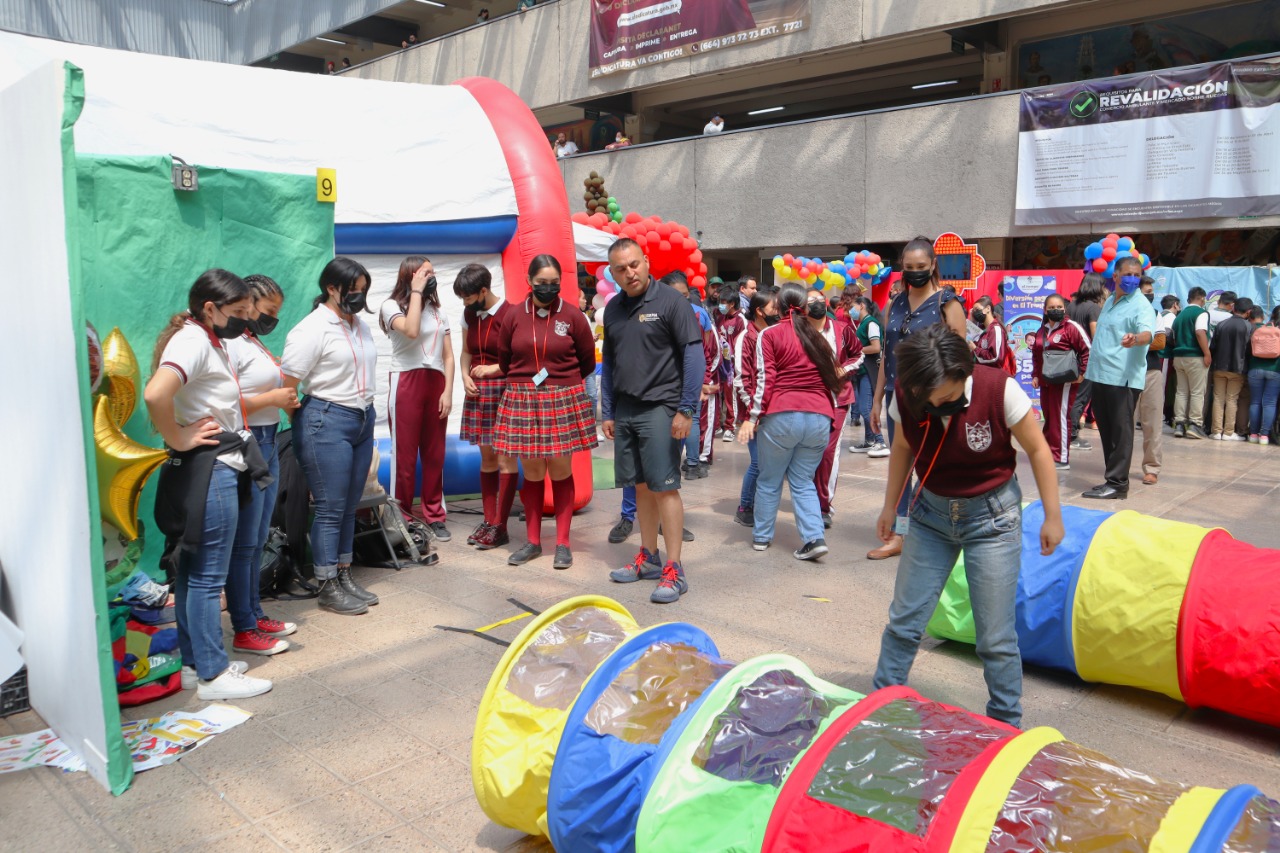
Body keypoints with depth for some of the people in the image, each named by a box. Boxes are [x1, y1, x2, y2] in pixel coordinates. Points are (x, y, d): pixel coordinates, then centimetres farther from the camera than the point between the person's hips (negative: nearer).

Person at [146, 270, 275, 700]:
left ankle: (195, 663, 27)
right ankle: (212, 675, 8)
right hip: (208, 470, -10)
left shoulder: (209, 341, 14)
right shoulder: (193, 340, -16)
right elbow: (155, 393, -33)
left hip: (218, 469, 10)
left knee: (193, 571, 16)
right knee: (208, 575, -2)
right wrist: (178, 438, -20)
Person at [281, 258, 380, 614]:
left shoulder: (361, 327, 13)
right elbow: (286, 385, -13)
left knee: (349, 506, 12)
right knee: (330, 508, -2)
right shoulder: (313, 329, -10)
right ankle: (328, 589, 9)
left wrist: (368, 413, 15)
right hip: (327, 422, -7)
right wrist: (305, 421, -7)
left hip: (363, 419, 7)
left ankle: (344, 576, 23)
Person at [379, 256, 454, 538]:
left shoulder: (438, 311, 17)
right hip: (406, 384, -4)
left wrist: (448, 391, 0)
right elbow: (411, 330, -19)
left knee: (435, 453, 4)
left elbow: (448, 356, 12)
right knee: (404, 454, -2)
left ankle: (434, 515, 11)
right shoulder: (391, 306, 3)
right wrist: (416, 291, -9)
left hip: (436, 384, 4)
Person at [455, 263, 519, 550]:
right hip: (477, 392, 7)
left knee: (504, 459, -3)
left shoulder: (509, 315, -12)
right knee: (486, 457, 11)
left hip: (504, 390, -7)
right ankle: (489, 520, 18)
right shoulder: (469, 315, 10)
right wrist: (466, 376, 2)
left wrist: (494, 368, -18)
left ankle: (500, 527, 2)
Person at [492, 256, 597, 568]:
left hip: (564, 401, -1)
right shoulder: (514, 317, 3)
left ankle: (562, 543, 14)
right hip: (522, 401, 2)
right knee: (532, 473, 8)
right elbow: (504, 360, 15)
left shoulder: (573, 316, -2)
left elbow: (587, 362, 8)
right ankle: (533, 541, 20)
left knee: (560, 471, 4)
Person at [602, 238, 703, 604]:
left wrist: (686, 410, -13)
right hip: (624, 410, 6)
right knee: (640, 486, 13)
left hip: (658, 408, -6)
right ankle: (649, 558, 25)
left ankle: (674, 570, 0)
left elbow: (694, 355, -9)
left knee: (664, 488, -6)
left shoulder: (670, 301, -7)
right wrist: (607, 412, 14)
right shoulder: (613, 309, 12)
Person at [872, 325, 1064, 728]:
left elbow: (1037, 449, -10)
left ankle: (1006, 725, 23)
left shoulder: (999, 389, -24)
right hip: (930, 512, 3)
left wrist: (1052, 517, -5)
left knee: (996, 637, 1)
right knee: (904, 621, 7)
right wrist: (889, 508, 14)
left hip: (991, 516, -3)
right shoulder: (904, 396, -14)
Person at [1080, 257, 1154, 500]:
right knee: (1106, 429, 13)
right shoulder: (1109, 302, 17)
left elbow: (1148, 332, -28)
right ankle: (1113, 478, 22)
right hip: (1100, 375, 8)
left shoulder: (1141, 306, -8)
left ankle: (1117, 484, -4)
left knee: (1120, 431, -7)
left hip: (1123, 378, -8)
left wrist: (1135, 339, -51)